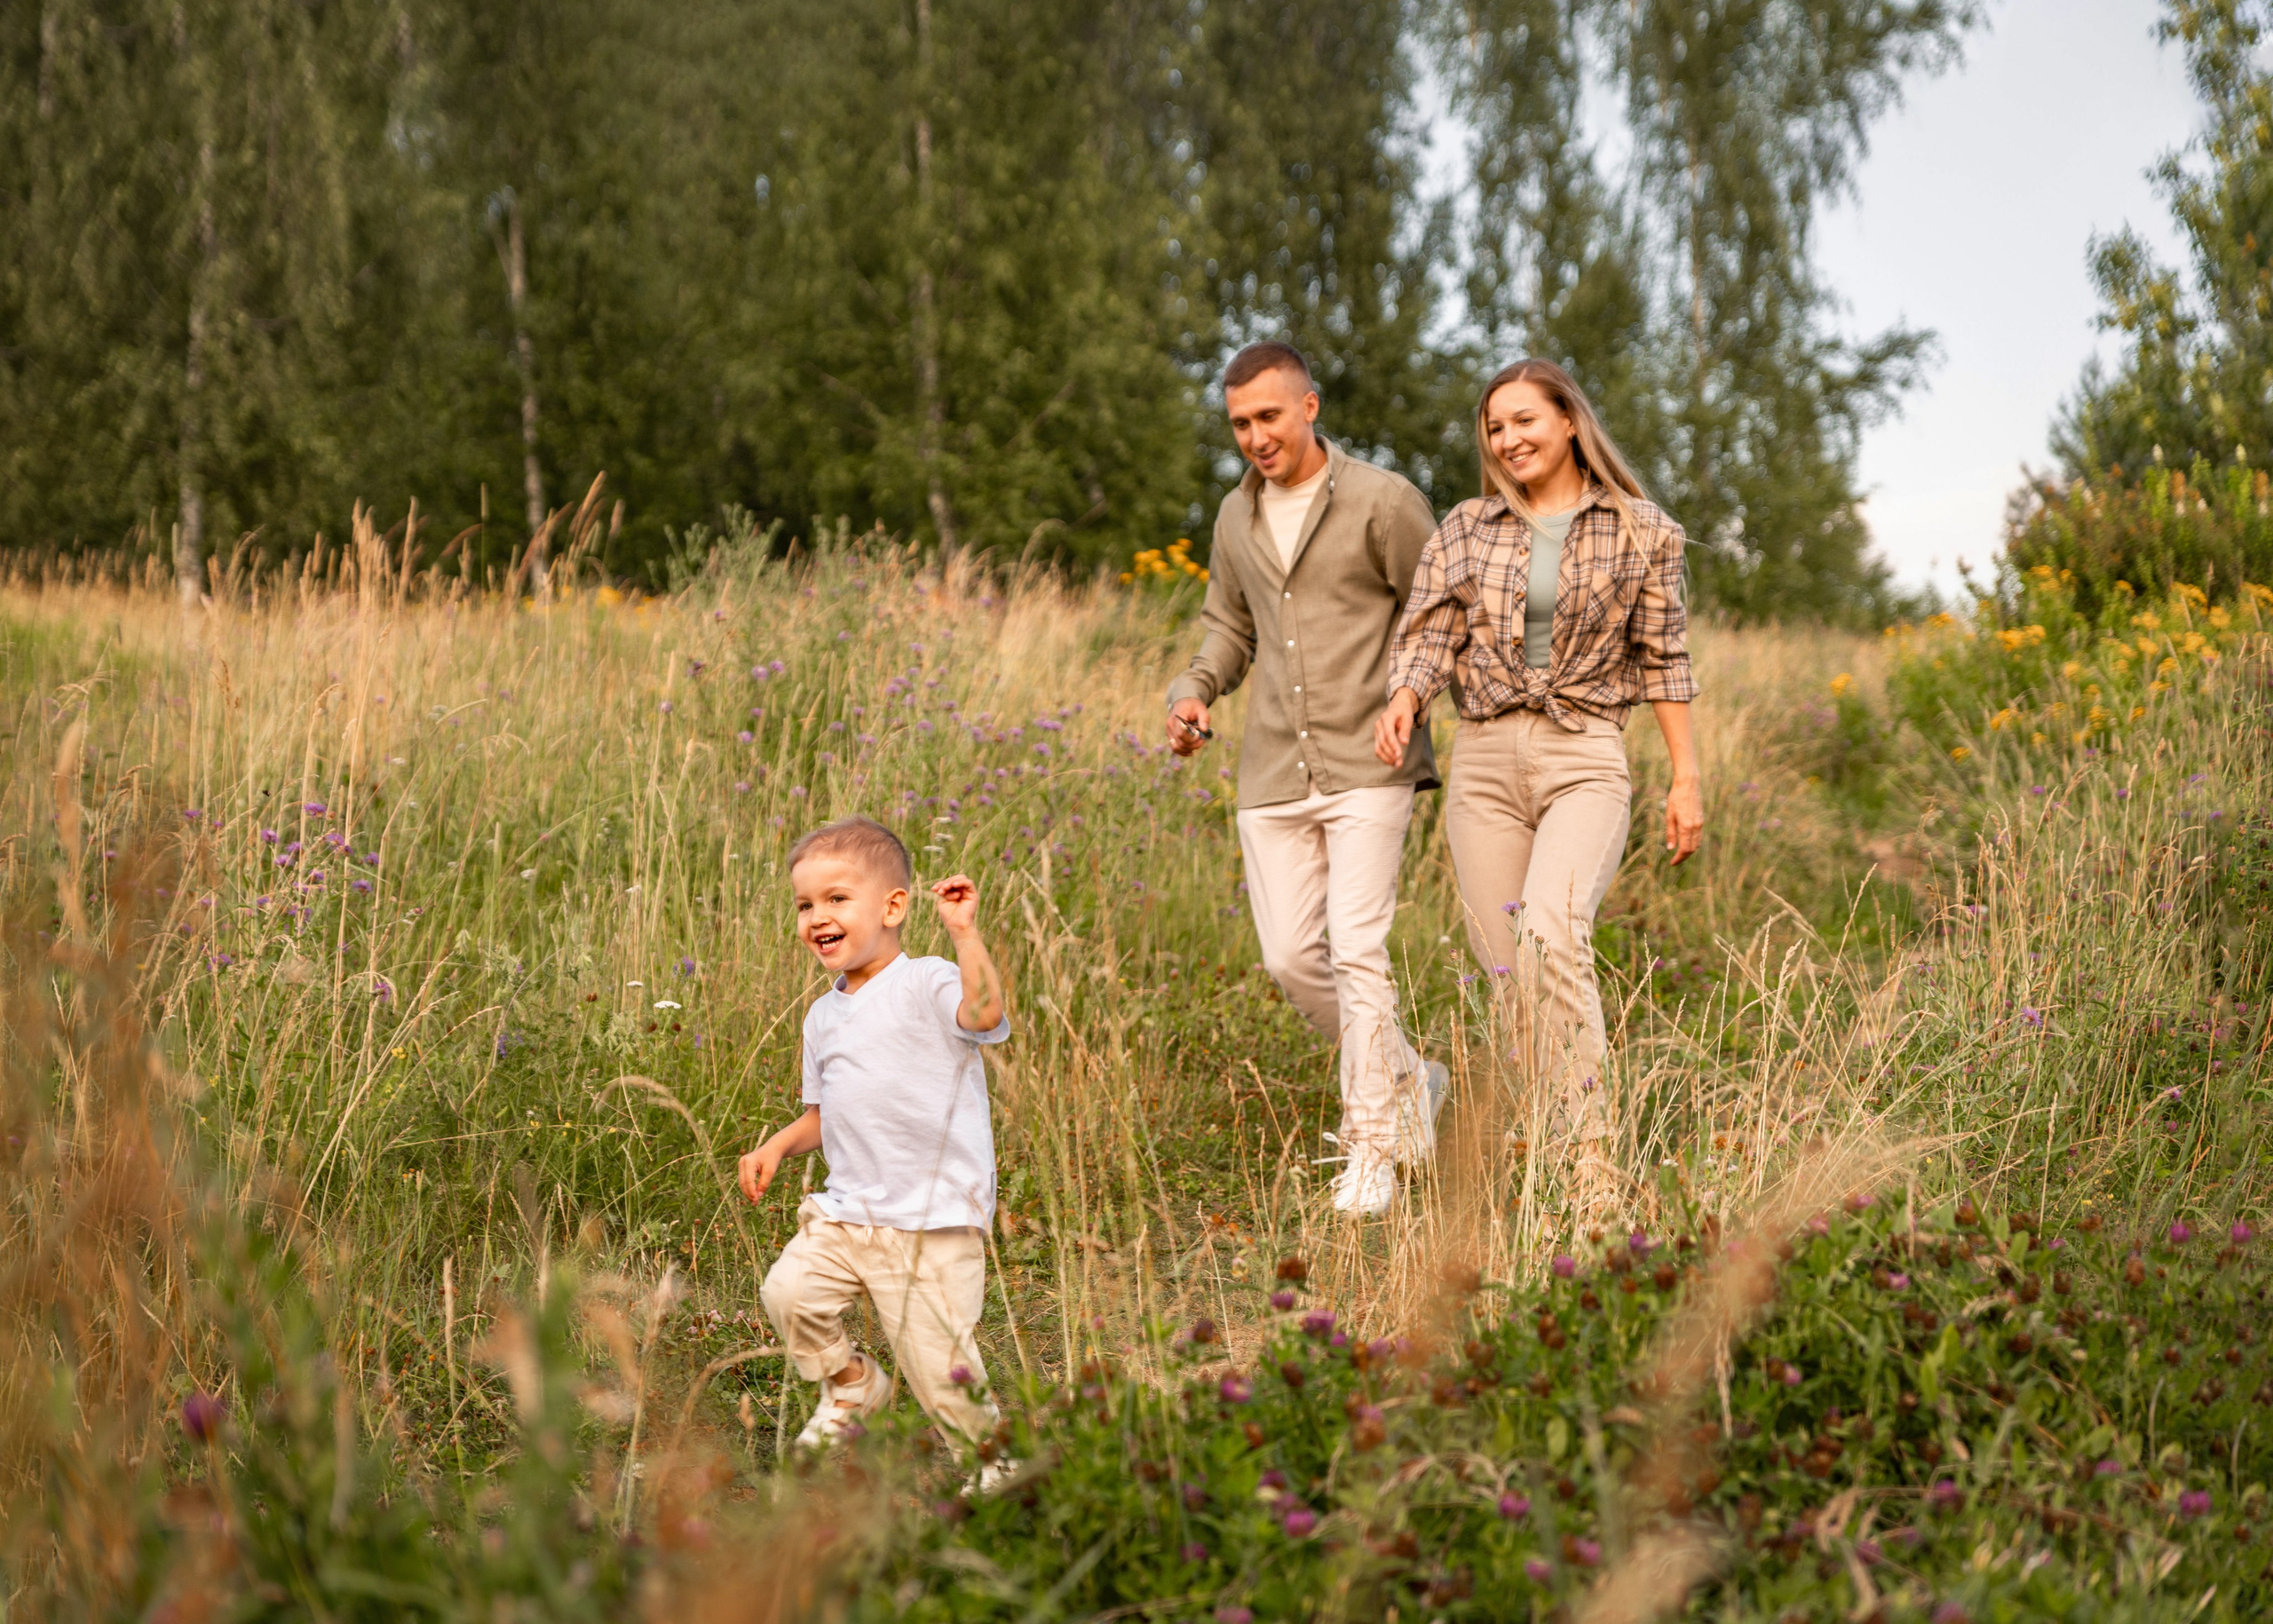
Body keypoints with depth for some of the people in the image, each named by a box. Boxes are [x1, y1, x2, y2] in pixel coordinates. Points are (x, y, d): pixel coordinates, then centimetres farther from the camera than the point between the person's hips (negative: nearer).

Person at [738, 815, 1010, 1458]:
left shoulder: (927, 985, -9)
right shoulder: (823, 1015, 15)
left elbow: (985, 1012, -31)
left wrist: (964, 930, -30)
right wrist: (779, 1145, 9)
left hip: (934, 1220, -7)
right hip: (846, 1210, 7)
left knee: (938, 1368, -5)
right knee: (788, 1289, -15)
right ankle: (851, 1387, 13)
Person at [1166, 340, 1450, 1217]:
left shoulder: (1383, 502, -7)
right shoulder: (1236, 517, 11)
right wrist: (1193, 692, 5)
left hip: (1367, 764, -6)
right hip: (1274, 773, 6)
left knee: (1356, 949, -12)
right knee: (1292, 959, 4)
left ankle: (1371, 1150, -2)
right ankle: (1406, 1079, 28)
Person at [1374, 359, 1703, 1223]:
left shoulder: (1639, 531, 4)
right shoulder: (1464, 529, 9)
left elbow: (1663, 658, 7)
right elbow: (1427, 637, 3)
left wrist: (1687, 778, 4)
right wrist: (1403, 701, -19)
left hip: (1585, 761, -3)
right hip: (1485, 762, 3)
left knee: (1550, 932, -27)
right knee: (1509, 973, 2)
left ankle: (1585, 1147, -24)